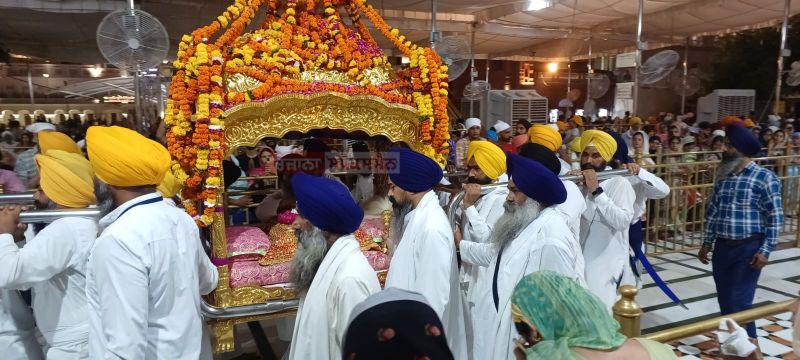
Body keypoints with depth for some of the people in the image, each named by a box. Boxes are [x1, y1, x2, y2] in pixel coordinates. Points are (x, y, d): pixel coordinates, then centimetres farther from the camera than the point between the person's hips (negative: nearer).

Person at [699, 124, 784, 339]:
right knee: (725, 300, 12)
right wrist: (707, 243, 15)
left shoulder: (764, 178, -9)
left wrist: (765, 251, -13)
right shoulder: (724, 176, 8)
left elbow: (775, 218, -9)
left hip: (748, 248, -6)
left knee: (740, 301, -6)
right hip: (722, 247, 6)